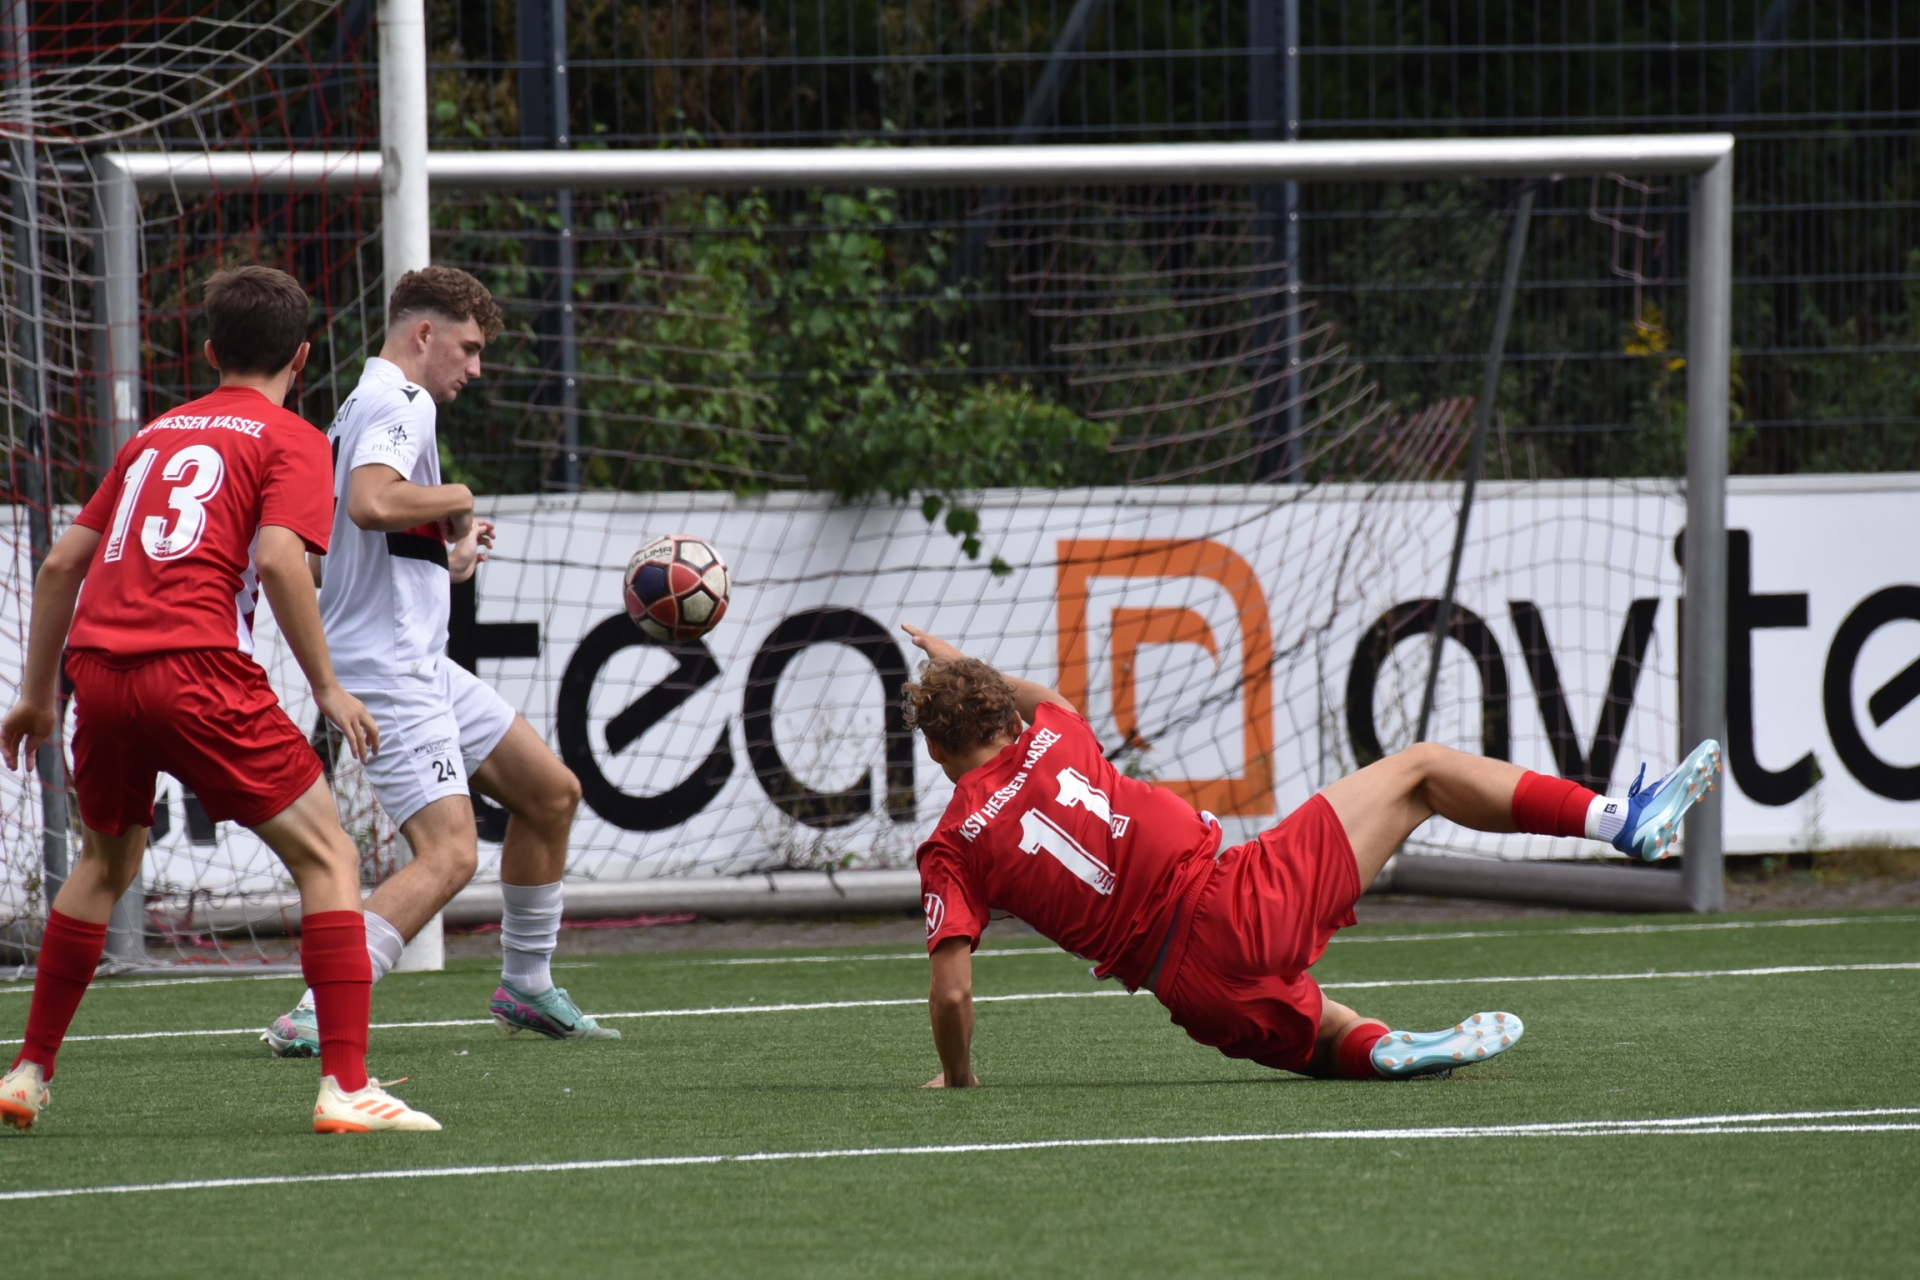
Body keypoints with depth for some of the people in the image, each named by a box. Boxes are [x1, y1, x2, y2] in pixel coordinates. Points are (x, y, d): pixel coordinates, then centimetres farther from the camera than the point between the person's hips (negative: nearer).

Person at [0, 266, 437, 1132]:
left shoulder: (156, 434, 25)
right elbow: (278, 559, -10)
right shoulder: (291, 440, 7)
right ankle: (345, 1087, -12)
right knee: (328, 859, 1)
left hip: (98, 666, 6)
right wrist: (327, 687, -4)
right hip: (196, 670, -6)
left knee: (107, 861, 29)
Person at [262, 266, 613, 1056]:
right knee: (449, 853, -21)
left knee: (551, 792, 19)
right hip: (390, 671, -11)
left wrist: (442, 562, 15)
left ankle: (526, 988, 29)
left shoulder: (363, 407, 19)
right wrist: (457, 501, -15)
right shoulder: (401, 404, -12)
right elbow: (370, 502, -32)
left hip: (418, 663, 11)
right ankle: (315, 1015, -26)